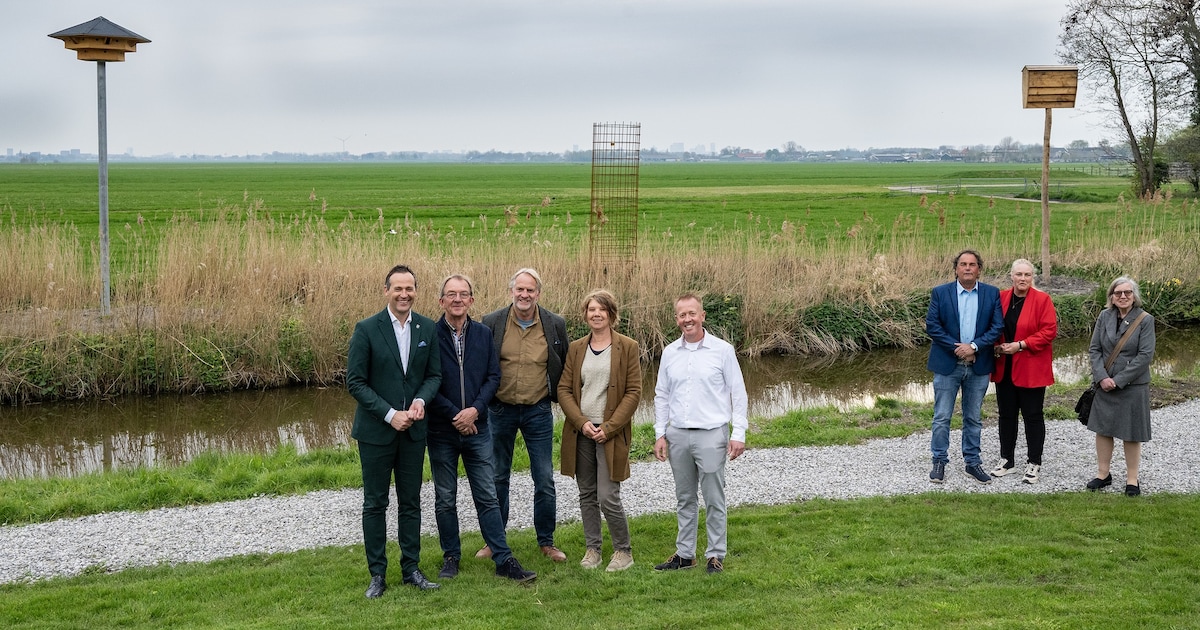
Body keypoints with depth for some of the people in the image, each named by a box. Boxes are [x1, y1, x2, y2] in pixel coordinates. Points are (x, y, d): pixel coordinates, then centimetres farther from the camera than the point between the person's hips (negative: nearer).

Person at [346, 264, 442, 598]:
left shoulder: (427, 328, 1)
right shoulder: (367, 329, -10)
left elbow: (434, 374, 7)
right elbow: (355, 381, -9)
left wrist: (421, 400, -13)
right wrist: (390, 414, -16)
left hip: (413, 429, 3)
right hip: (376, 430, -3)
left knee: (411, 502, 11)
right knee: (375, 503, 6)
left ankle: (411, 568, 22)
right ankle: (377, 574, 15)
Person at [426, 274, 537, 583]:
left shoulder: (484, 334, 4)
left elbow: (493, 376, 2)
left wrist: (474, 410, -13)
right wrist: (454, 415, -14)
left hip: (477, 429, 2)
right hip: (442, 431, -2)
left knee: (488, 498, 4)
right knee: (445, 500, 10)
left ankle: (504, 560, 8)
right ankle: (451, 557, 22)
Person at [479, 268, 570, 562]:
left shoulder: (555, 325, -3)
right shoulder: (491, 323, -4)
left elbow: (564, 367, 8)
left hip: (538, 411, 0)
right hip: (500, 410, 0)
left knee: (545, 480, 4)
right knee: (497, 478, 11)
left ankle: (546, 541, 18)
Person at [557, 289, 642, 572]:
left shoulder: (628, 348, -1)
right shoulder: (576, 348, 9)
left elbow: (633, 392, -5)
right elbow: (564, 389, 6)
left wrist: (609, 427, -12)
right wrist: (582, 422, -9)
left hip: (611, 434, -4)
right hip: (580, 432, 4)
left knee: (608, 498, -8)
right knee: (587, 495, 9)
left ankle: (623, 551, 10)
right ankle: (592, 549, 22)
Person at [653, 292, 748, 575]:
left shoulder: (722, 350, -3)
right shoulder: (669, 353, 7)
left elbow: (738, 393, -1)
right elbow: (662, 396, 14)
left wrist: (738, 433, -6)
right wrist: (660, 434, 8)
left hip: (711, 435, -4)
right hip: (678, 435, 4)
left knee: (714, 500, 1)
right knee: (685, 499, 12)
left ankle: (716, 555, 11)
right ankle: (684, 554, 21)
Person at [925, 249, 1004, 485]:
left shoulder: (992, 294, 2)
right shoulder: (940, 293, -2)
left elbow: (997, 326, -3)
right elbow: (932, 325, -6)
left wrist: (974, 346, -15)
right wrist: (956, 347, -14)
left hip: (978, 366, 2)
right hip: (947, 365, -1)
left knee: (973, 418, 11)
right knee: (941, 417, 2)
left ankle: (972, 462, 21)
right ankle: (939, 461, 13)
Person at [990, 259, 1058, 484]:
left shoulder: (1042, 300, -7)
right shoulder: (1001, 298, 4)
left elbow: (1049, 331, -12)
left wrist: (1020, 345, -18)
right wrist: (997, 347, -6)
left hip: (1031, 368, -4)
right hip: (1004, 368, 4)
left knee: (1033, 415, 3)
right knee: (1006, 414, 12)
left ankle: (1034, 463, 12)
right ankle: (1007, 460, 23)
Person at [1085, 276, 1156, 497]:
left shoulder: (1145, 320, -7)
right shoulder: (1104, 317, 2)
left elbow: (1145, 355, -13)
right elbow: (1094, 349, 1)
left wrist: (1119, 380, -16)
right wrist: (1102, 377, -13)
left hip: (1133, 386, -3)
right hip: (1104, 385, 3)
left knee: (1131, 434, 4)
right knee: (1102, 429, 10)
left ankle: (1132, 479, 15)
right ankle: (1103, 474, 23)